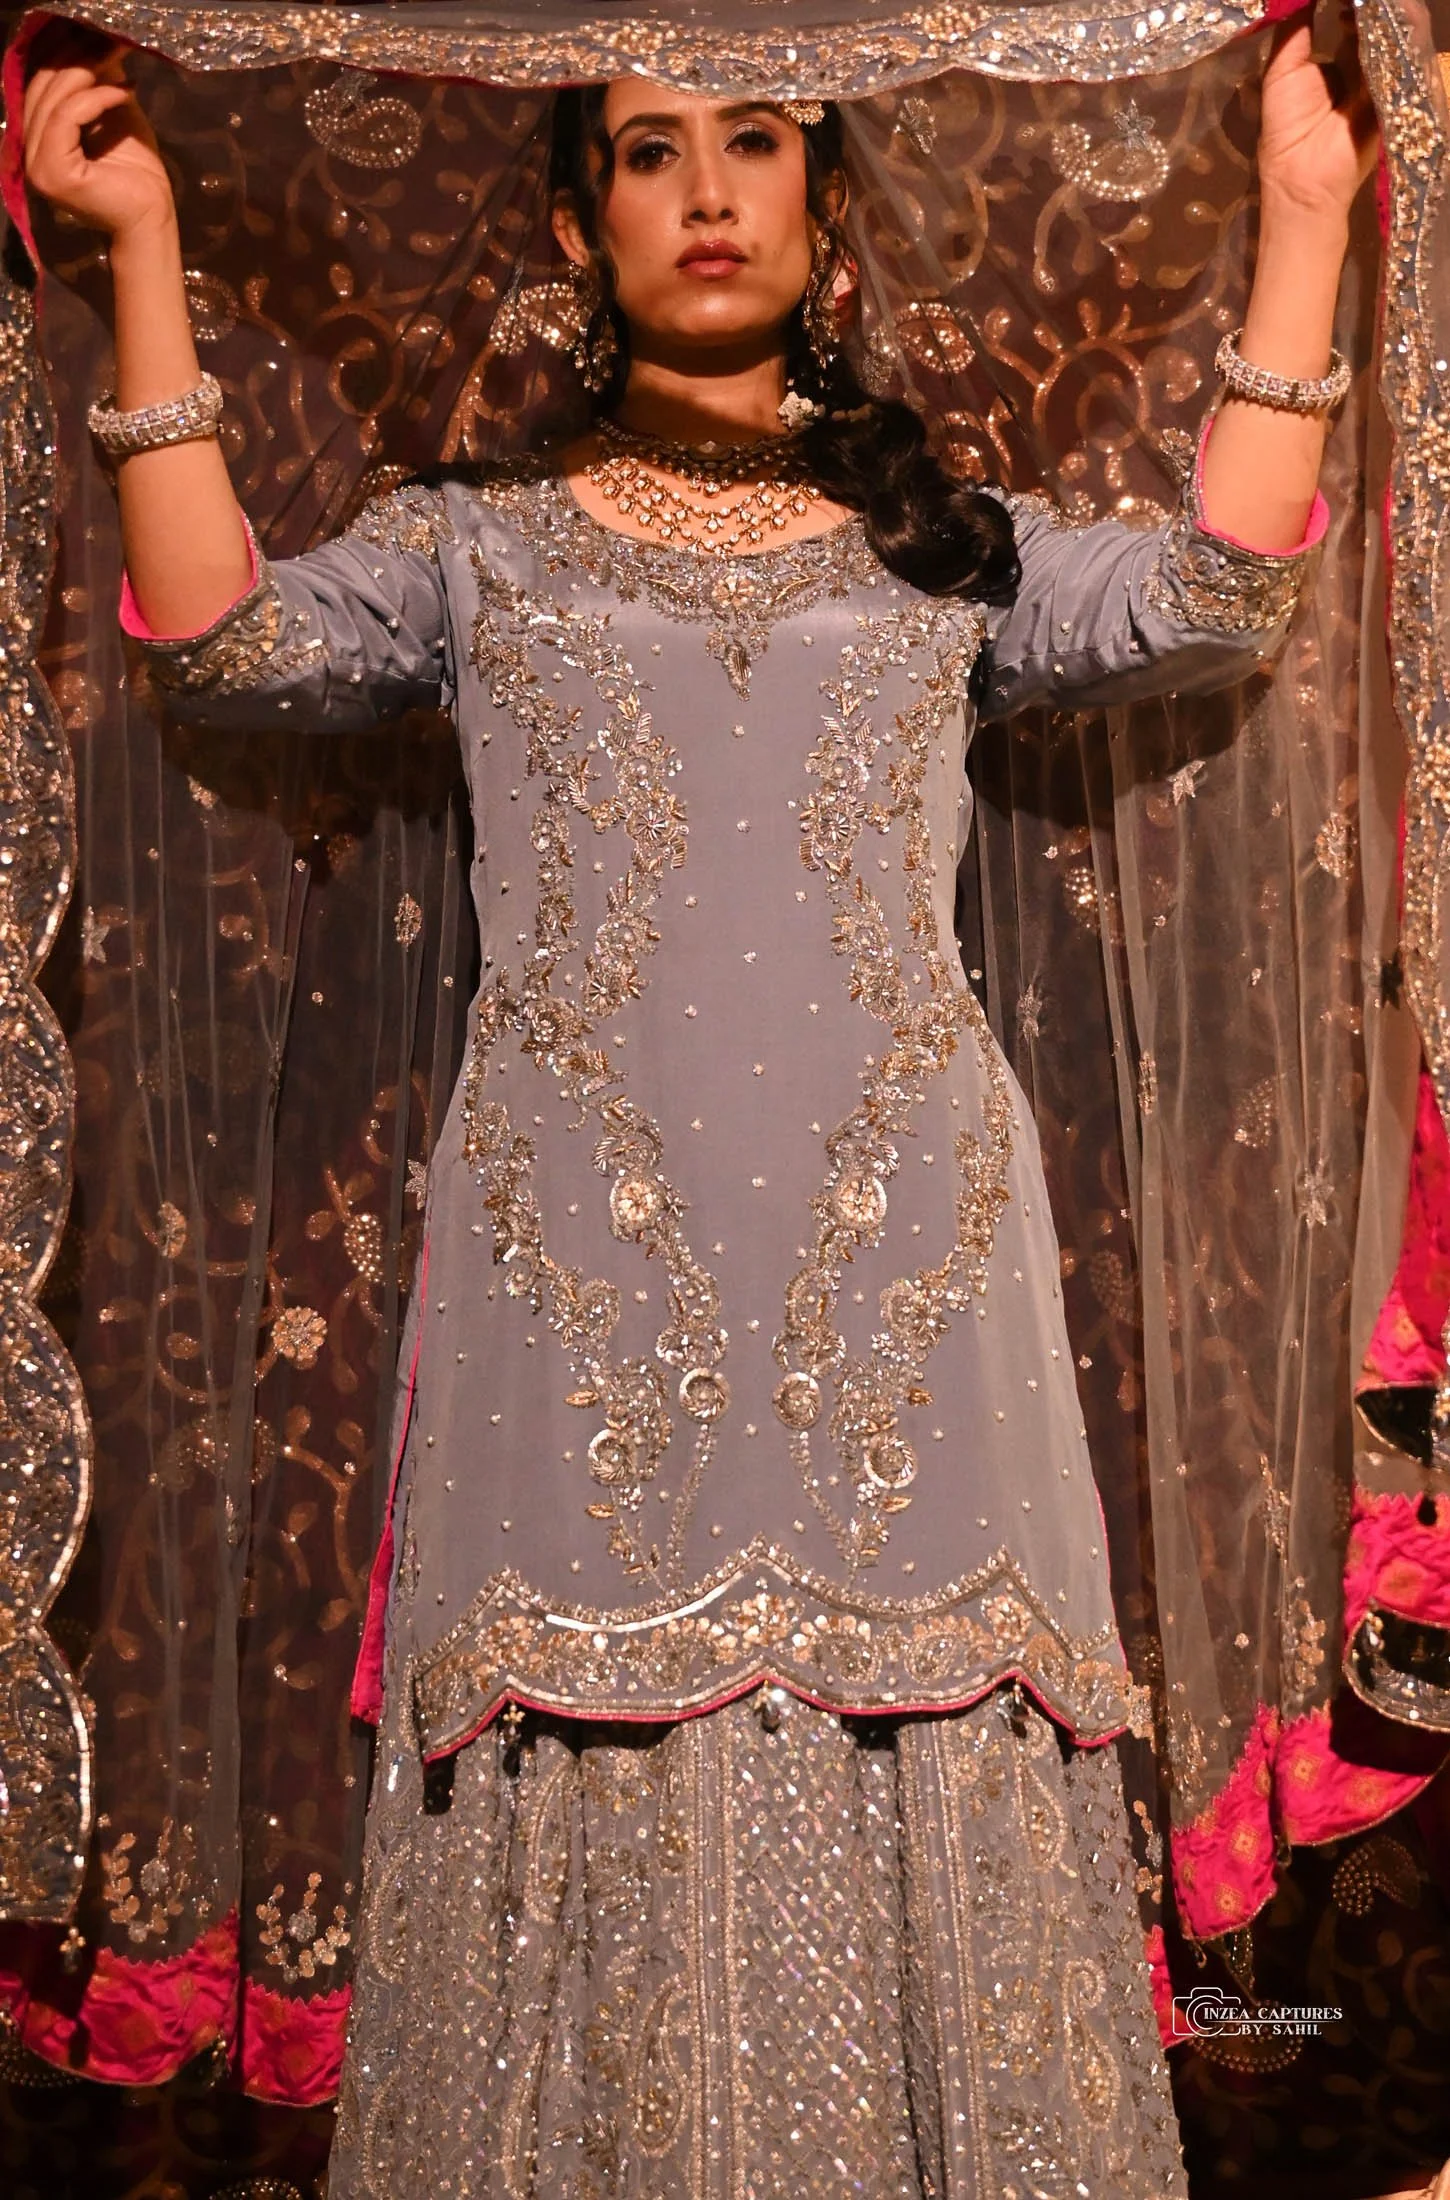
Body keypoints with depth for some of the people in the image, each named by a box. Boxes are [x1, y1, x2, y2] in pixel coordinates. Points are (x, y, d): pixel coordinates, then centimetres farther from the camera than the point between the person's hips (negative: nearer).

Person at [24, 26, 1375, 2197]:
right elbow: (223, 642, 1)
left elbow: (1211, 601, 4)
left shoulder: (947, 538, 18)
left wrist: (1303, 222, 7)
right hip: (581, 1243, 0)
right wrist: (146, 245, 3)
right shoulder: (480, 543, 16)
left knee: (924, 1764, 1)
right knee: (596, 1772, 0)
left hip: (892, 1243, 1)